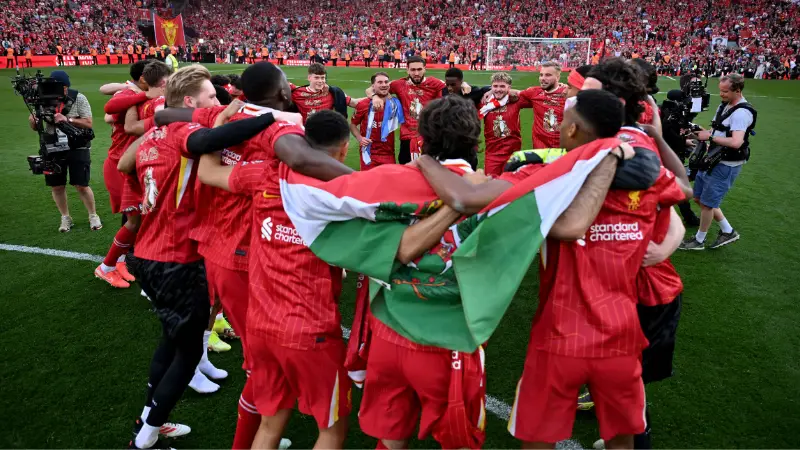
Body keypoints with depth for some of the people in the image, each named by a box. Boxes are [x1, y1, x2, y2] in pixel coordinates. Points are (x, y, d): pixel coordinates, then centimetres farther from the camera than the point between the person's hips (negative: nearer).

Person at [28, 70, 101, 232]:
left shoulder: (78, 98, -9)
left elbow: (88, 123, -12)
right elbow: (35, 127, 5)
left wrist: (67, 119, -24)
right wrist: (33, 120, -18)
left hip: (77, 148, -3)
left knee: (81, 186, -1)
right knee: (56, 187, 8)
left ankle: (93, 215, 18)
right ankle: (65, 217, 27)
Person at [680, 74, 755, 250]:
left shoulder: (741, 113, -22)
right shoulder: (724, 106, 7)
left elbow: (736, 142, -34)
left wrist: (710, 136, -26)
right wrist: (701, 131, -4)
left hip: (727, 165, -10)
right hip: (712, 160, 10)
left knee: (707, 203, 1)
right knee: (699, 198, 17)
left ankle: (699, 240, 20)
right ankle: (728, 232, 30)